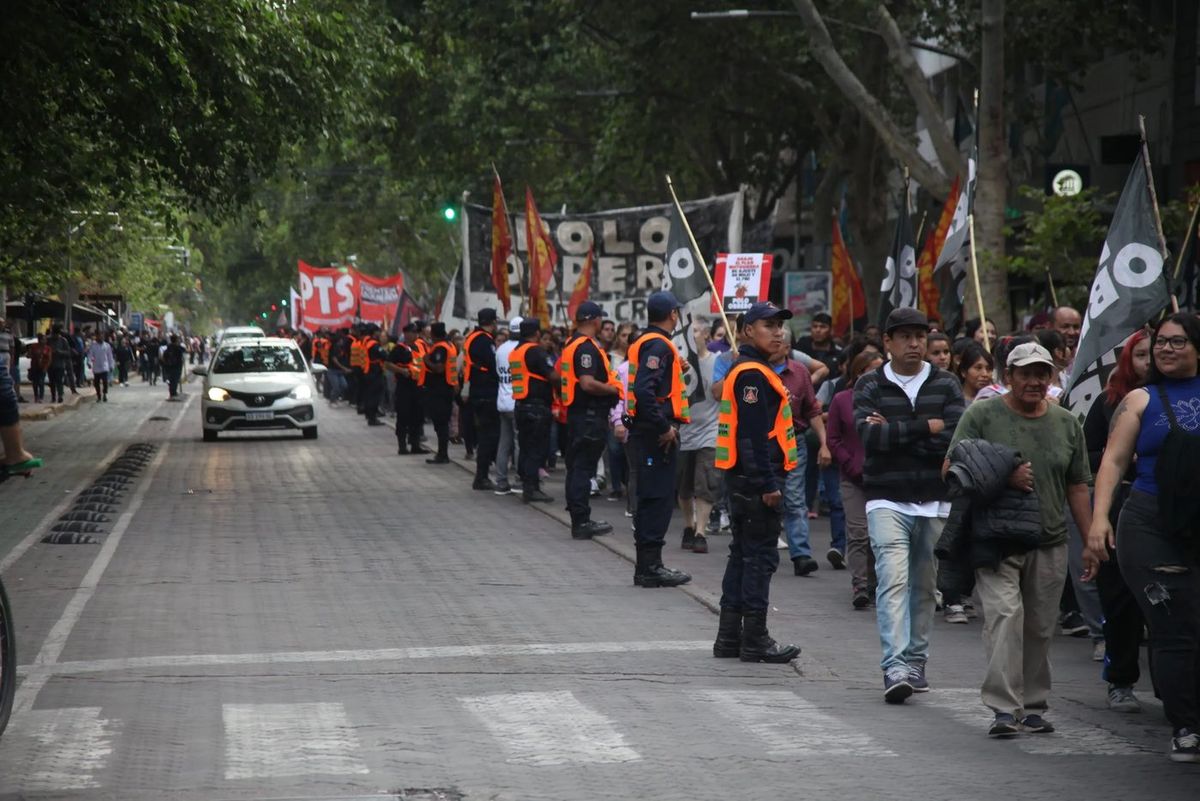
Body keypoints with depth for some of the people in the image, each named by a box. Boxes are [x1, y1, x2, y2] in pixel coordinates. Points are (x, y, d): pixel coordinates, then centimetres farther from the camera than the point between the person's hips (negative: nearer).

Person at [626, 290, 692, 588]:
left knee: (652, 498, 14)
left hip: (646, 431, 10)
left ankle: (648, 564, 19)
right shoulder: (658, 345, -14)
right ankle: (650, 566, -5)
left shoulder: (644, 342, 17)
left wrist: (677, 369, 15)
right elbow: (644, 390, -26)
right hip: (657, 435, -10)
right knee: (658, 498, -7)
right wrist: (664, 427, -21)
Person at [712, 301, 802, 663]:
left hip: (744, 479, 11)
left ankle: (730, 637, 18)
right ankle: (754, 640, -2)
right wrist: (768, 484, -22)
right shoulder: (753, 374, -15)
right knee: (760, 556, -5)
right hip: (755, 479, -11)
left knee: (743, 554, 14)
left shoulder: (749, 371, 18)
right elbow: (754, 433, -21)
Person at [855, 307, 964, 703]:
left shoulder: (945, 384, 7)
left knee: (925, 586, 8)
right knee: (893, 580, -15)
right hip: (888, 501, -2)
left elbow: (956, 437, -8)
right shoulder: (870, 385, 3)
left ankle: (916, 662, 20)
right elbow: (869, 436, -14)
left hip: (935, 502, 3)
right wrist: (925, 428, -11)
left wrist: (895, 434, -12)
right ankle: (895, 668, -21)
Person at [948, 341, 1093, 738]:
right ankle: (1004, 708, -19)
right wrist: (1004, 476, -15)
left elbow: (1077, 487, 15)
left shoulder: (1067, 423, 12)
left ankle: (1032, 706, 19)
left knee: (1040, 628, 7)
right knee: (1004, 614, -18)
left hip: (1050, 543, 4)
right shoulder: (982, 415, 0)